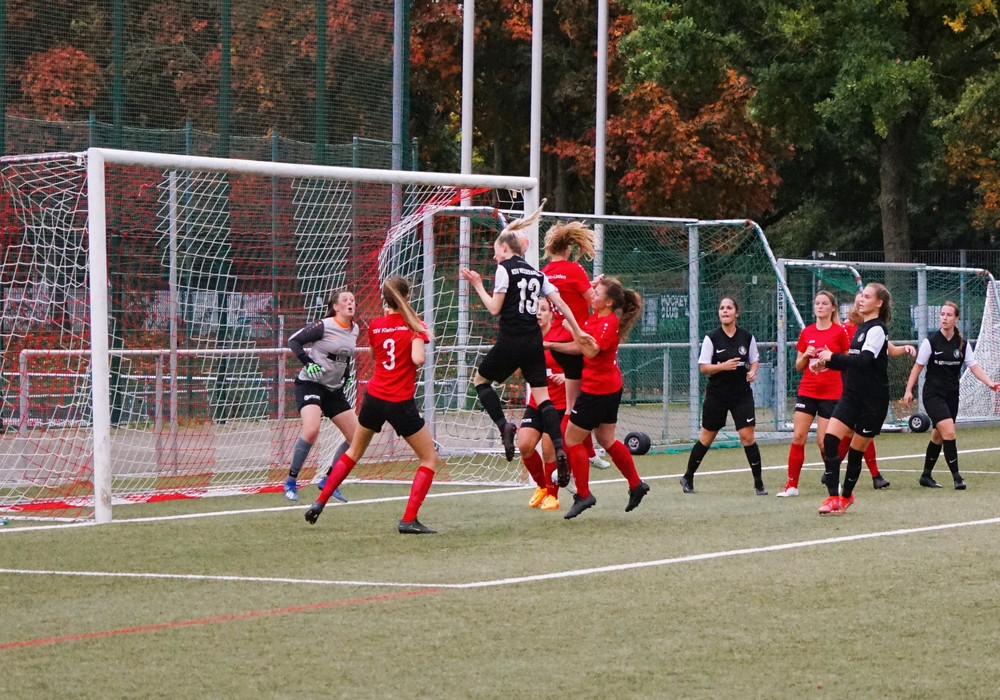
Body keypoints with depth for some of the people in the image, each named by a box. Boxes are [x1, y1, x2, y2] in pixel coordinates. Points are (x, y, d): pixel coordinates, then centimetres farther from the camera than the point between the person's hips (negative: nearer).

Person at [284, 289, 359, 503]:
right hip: (310, 384, -7)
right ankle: (291, 481, -16)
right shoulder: (324, 326, -14)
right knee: (311, 429, -30)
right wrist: (308, 363, -24)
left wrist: (346, 373, 12)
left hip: (334, 389, 7)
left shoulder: (354, 330, 6)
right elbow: (294, 341, -13)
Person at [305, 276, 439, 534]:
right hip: (401, 403, -5)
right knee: (429, 458, 8)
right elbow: (418, 359, -23)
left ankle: (319, 503, 22)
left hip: (374, 397, 5)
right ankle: (409, 520, -4)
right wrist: (419, 338, -2)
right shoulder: (413, 326, -9)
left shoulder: (375, 326, 4)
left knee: (354, 451, 26)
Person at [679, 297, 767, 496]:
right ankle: (687, 478, 25)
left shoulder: (747, 337, 1)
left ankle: (759, 483, 0)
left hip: (742, 393, 1)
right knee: (706, 438, 9)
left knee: (748, 437, -8)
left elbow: (754, 360, 14)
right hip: (716, 395, -1)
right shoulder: (711, 338, -5)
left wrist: (752, 372, -8)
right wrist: (723, 366, -21)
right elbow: (703, 367, -5)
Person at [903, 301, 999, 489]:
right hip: (933, 394, -5)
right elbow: (918, 366, -3)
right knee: (949, 432, -18)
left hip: (952, 395, 5)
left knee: (938, 437, 12)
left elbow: (974, 367, -3)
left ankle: (926, 476, 26)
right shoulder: (931, 341, -8)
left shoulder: (963, 344, 2)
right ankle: (956, 477, -15)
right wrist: (908, 390, -7)